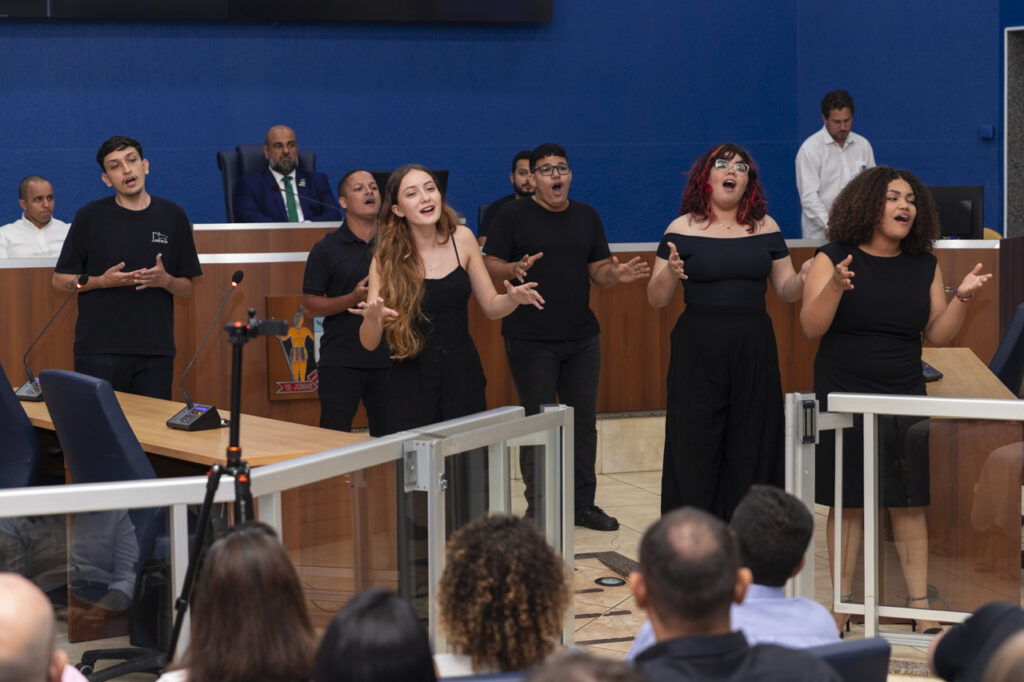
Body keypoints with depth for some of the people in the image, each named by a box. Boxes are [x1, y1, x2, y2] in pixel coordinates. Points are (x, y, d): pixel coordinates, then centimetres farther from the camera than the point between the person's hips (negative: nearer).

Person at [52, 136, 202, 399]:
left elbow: (187, 289, 11)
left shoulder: (173, 217, 7)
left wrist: (165, 280, -11)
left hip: (155, 350, 2)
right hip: (100, 350, -2)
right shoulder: (90, 217, 1)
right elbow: (60, 280, 5)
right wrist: (103, 281, -12)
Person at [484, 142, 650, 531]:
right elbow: (491, 265, -5)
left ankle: (583, 504, 16)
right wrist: (515, 270, -26)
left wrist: (616, 275, -9)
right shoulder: (514, 216, -2)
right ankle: (538, 508, 9)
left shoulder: (587, 217, 12)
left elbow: (597, 271, 13)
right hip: (530, 340, -5)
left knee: (583, 423, 7)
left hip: (582, 338, 5)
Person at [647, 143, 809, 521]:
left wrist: (805, 277, -11)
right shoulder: (682, 230, 0)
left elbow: (786, 289, 11)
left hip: (754, 350, 3)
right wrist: (670, 273, -23)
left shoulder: (765, 228, 8)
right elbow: (656, 299, -2)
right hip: (697, 351, -3)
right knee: (695, 449, -2)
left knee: (752, 449, 4)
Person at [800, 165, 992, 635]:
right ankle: (842, 604, 10)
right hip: (843, 398, -2)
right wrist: (835, 287, -26)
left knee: (908, 503, 2)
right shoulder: (833, 259, -4)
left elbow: (937, 335, 7)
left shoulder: (924, 267, 6)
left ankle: (920, 604, 8)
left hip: (903, 398, 3)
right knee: (848, 504, 1)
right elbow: (811, 327, -10)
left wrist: (962, 297, -8)